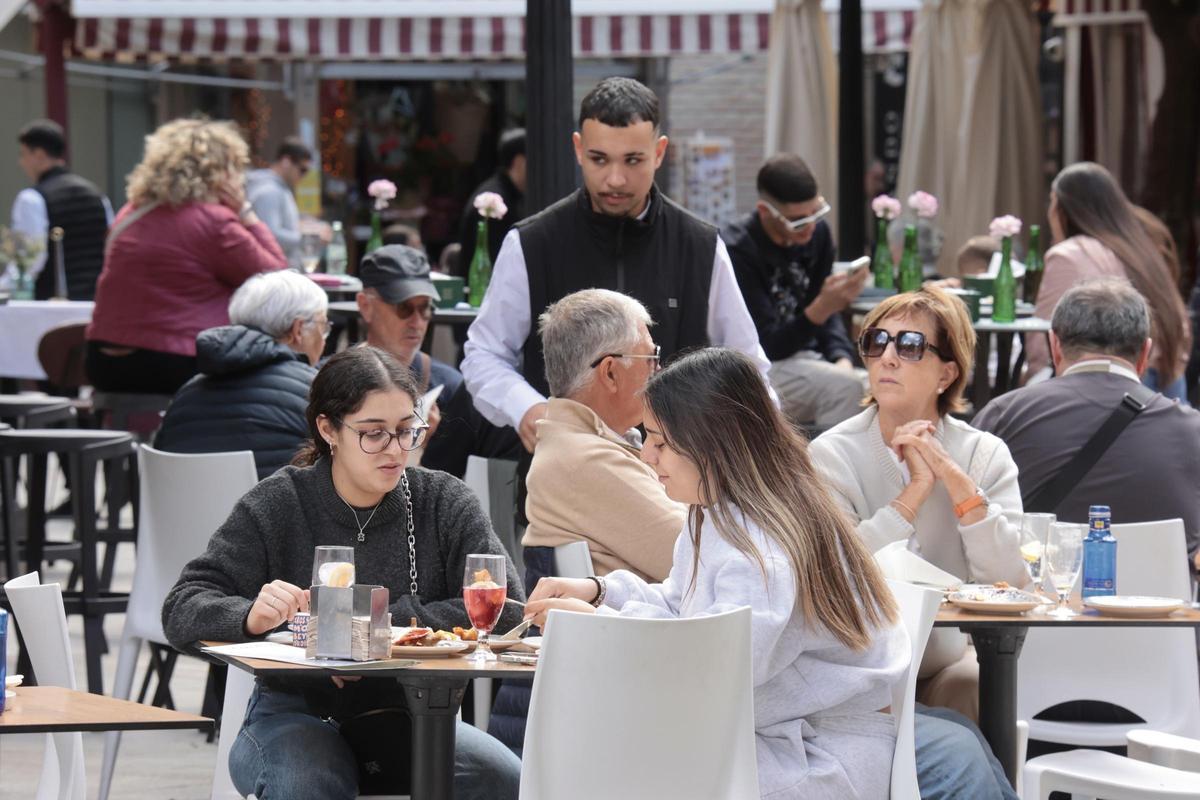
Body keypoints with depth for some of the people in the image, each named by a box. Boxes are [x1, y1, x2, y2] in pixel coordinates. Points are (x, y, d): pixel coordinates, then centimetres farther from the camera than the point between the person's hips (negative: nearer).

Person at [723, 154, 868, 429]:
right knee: (845, 388, -29)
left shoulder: (817, 232, 1)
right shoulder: (738, 249, -18)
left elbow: (827, 314, 12)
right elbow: (769, 346, -18)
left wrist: (842, 359, -8)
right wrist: (822, 308, -33)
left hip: (803, 356, 7)